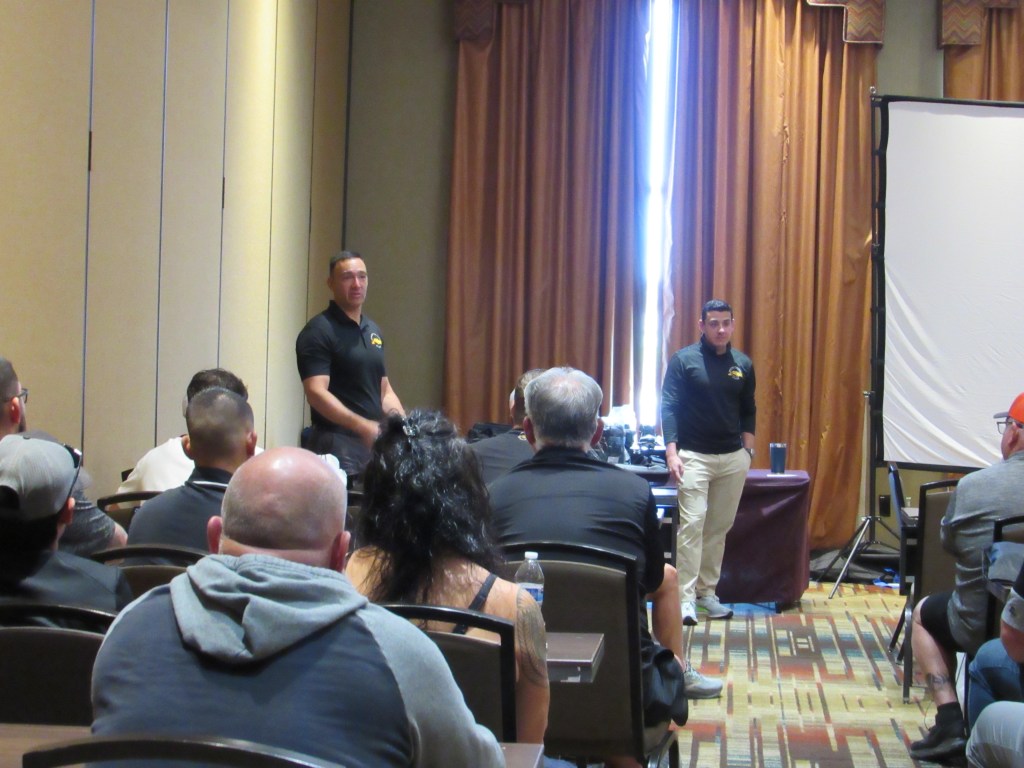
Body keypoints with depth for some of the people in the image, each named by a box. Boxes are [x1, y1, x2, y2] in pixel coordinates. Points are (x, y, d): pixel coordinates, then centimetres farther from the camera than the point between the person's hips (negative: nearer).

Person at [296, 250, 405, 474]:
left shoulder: (373, 330, 16)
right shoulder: (318, 332, -8)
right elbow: (316, 393, -18)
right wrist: (363, 426, -28)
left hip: (375, 441, 7)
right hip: (337, 443, -7)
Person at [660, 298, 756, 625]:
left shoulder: (743, 364, 9)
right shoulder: (684, 360, -4)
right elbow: (668, 407, -6)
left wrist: (748, 450, 7)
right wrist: (671, 453, -14)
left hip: (733, 458, 4)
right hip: (694, 456, -4)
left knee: (720, 527, 7)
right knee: (692, 523, -12)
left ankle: (707, 591, 16)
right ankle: (686, 598, -11)